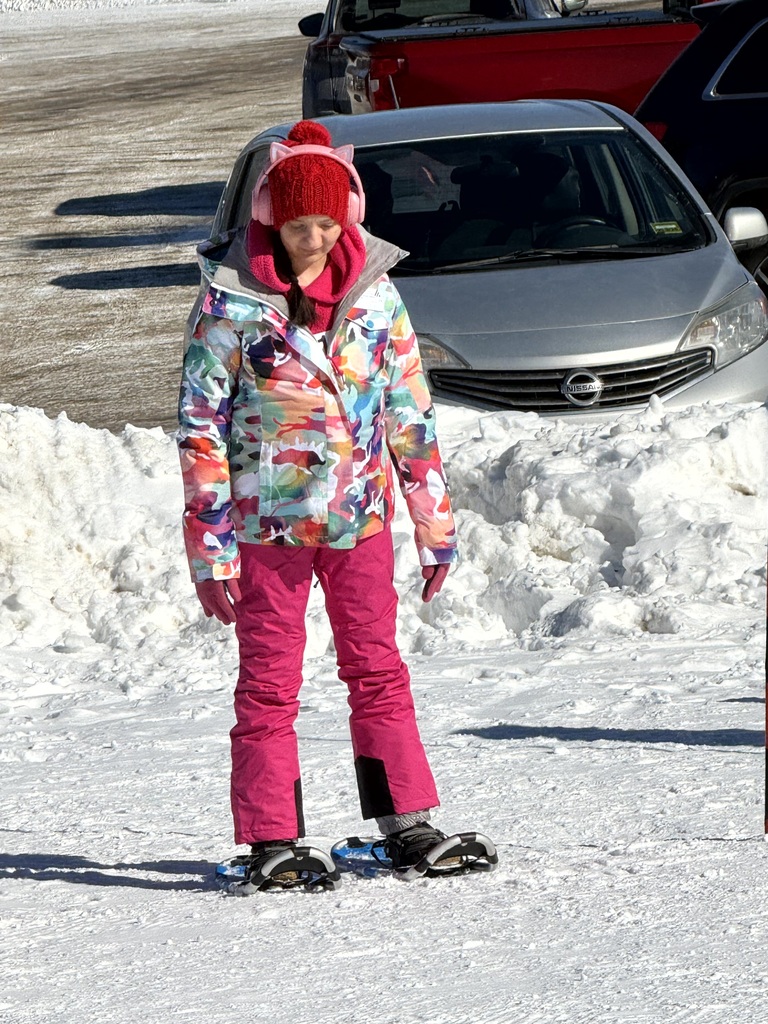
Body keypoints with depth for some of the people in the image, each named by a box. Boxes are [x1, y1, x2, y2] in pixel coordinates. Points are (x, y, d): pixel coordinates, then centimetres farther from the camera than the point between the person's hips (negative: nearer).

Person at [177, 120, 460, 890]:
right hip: (267, 519, -3)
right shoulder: (233, 300, -8)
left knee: (377, 668, 7)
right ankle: (271, 839, 5)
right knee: (269, 680, 1)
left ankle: (405, 823, 14)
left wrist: (435, 524, 9)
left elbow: (410, 413, 9)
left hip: (359, 514, 3)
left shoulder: (374, 292, 3)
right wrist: (210, 545, -11)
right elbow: (200, 422, -7)